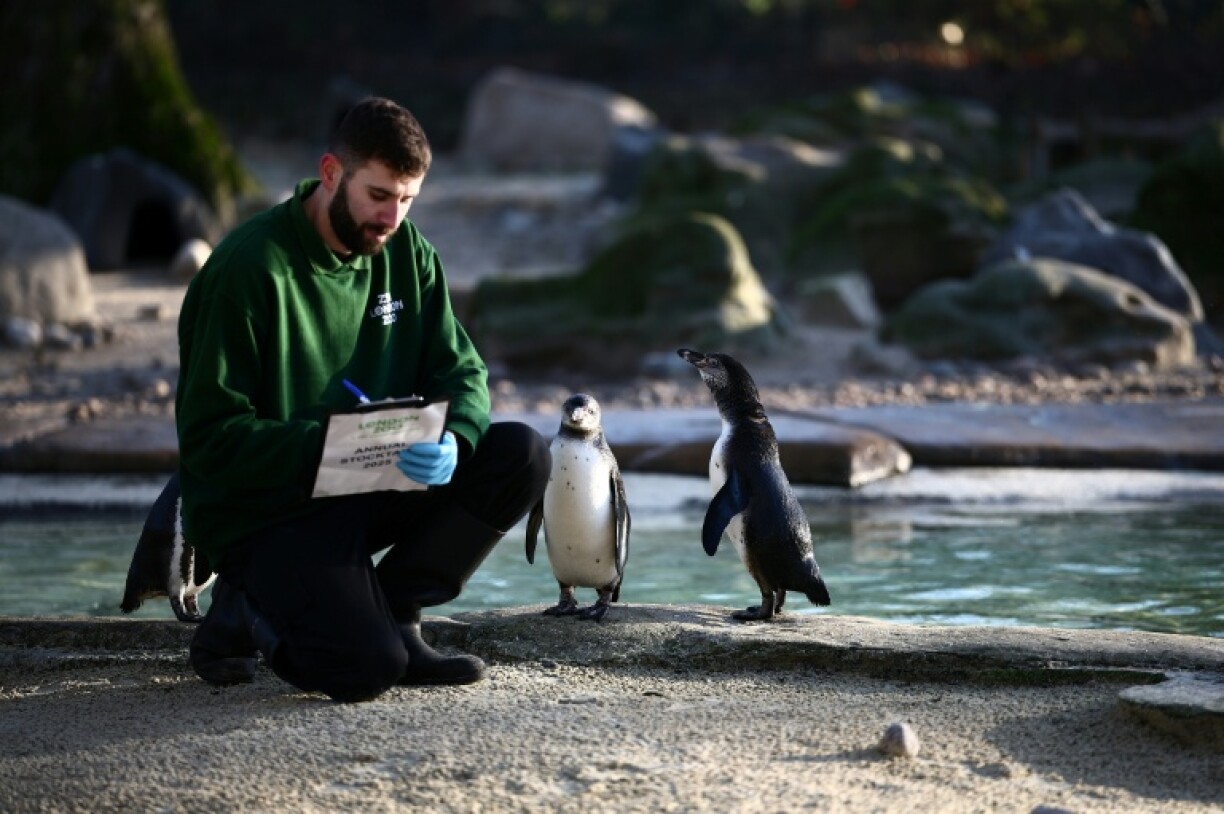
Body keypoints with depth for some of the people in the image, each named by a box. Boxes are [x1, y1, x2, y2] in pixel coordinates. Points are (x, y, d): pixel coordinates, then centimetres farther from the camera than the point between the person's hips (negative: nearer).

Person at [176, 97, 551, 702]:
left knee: (521, 456, -13)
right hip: (260, 513, -7)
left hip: (367, 491, 7)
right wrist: (328, 445, -33)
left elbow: (461, 372, 3)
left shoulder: (404, 251, 4)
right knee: (367, 669, -27)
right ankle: (250, 613, 5)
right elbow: (208, 437, -19)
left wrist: (451, 439, -21)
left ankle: (388, 615, -1)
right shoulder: (250, 266, -17)